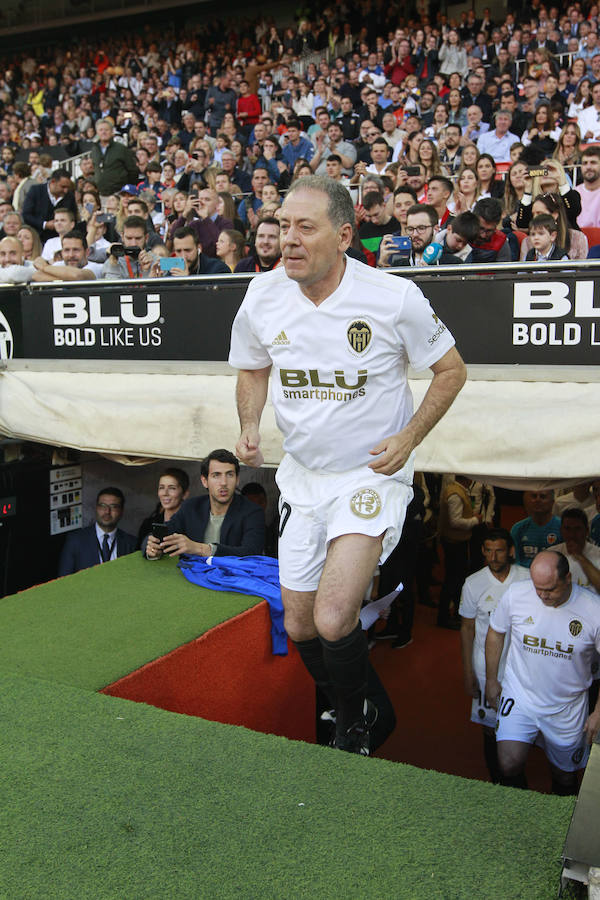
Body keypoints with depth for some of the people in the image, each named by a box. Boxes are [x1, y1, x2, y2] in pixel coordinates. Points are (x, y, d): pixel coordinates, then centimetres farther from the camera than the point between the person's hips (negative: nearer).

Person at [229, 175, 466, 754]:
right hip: (302, 476, 5)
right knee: (299, 627, 10)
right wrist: (249, 426, -4)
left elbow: (451, 369, -1)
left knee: (333, 619, -20)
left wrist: (409, 437, -13)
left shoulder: (394, 297, -15)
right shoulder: (263, 296, -5)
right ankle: (344, 707, 42)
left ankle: (353, 730, 12)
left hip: (371, 474, -4)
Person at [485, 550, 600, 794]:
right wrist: (491, 680, 9)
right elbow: (496, 633, 3)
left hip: (567, 708, 0)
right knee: (510, 765, -15)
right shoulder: (515, 594, -15)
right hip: (519, 696, 0)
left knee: (565, 777, 14)